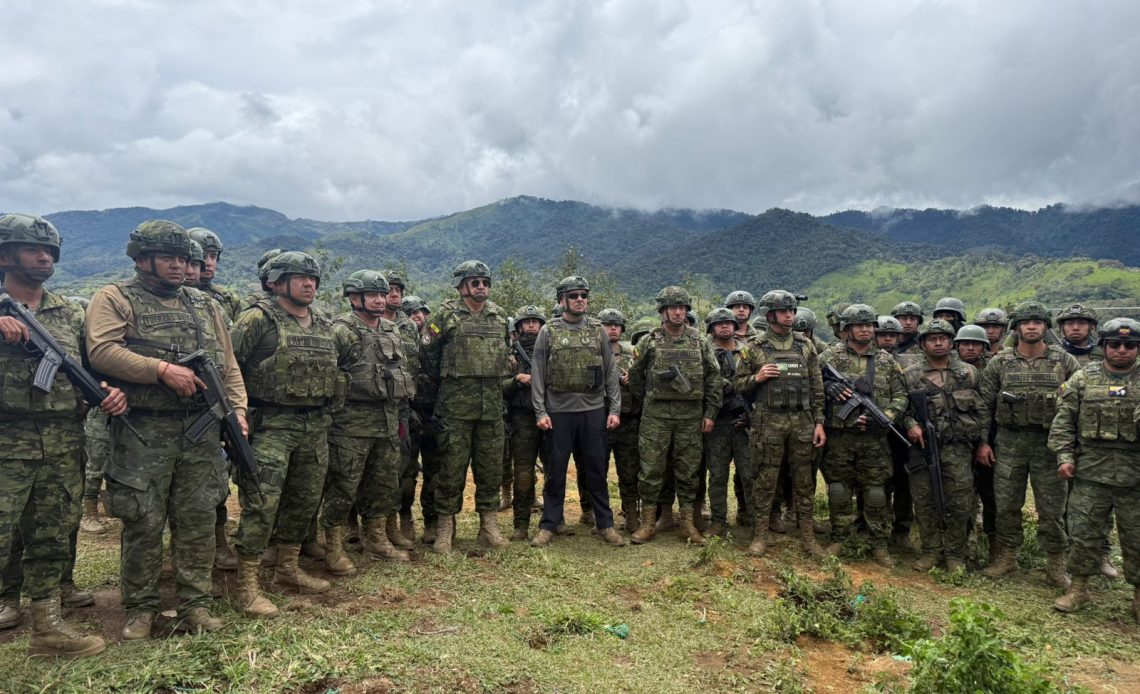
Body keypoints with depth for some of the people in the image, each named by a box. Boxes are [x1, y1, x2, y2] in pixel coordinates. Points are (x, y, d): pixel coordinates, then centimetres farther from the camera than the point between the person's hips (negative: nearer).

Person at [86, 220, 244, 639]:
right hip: (143, 431, -4)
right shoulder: (114, 299, 2)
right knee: (143, 523, 4)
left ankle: (195, 603, 19)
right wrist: (162, 369, -21)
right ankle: (140, 608, 20)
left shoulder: (204, 306, 16)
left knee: (199, 520, 7)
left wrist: (238, 408, 3)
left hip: (202, 429, 4)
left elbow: (228, 364, 14)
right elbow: (101, 351, -14)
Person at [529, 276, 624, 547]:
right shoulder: (548, 332, 1)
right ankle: (548, 526, 18)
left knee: (596, 469, 9)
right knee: (555, 471, 7)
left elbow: (610, 372, 6)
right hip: (558, 412, -1)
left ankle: (605, 525, 20)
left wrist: (615, 409, 0)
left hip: (593, 410, 1)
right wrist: (540, 412, -8)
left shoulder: (598, 331, 6)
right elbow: (537, 375, -1)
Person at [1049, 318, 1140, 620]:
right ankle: (1078, 588, 20)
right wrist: (1064, 456, -7)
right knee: (1084, 531, 5)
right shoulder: (1082, 379, 3)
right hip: (1090, 471, 0)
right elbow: (1063, 421, 2)